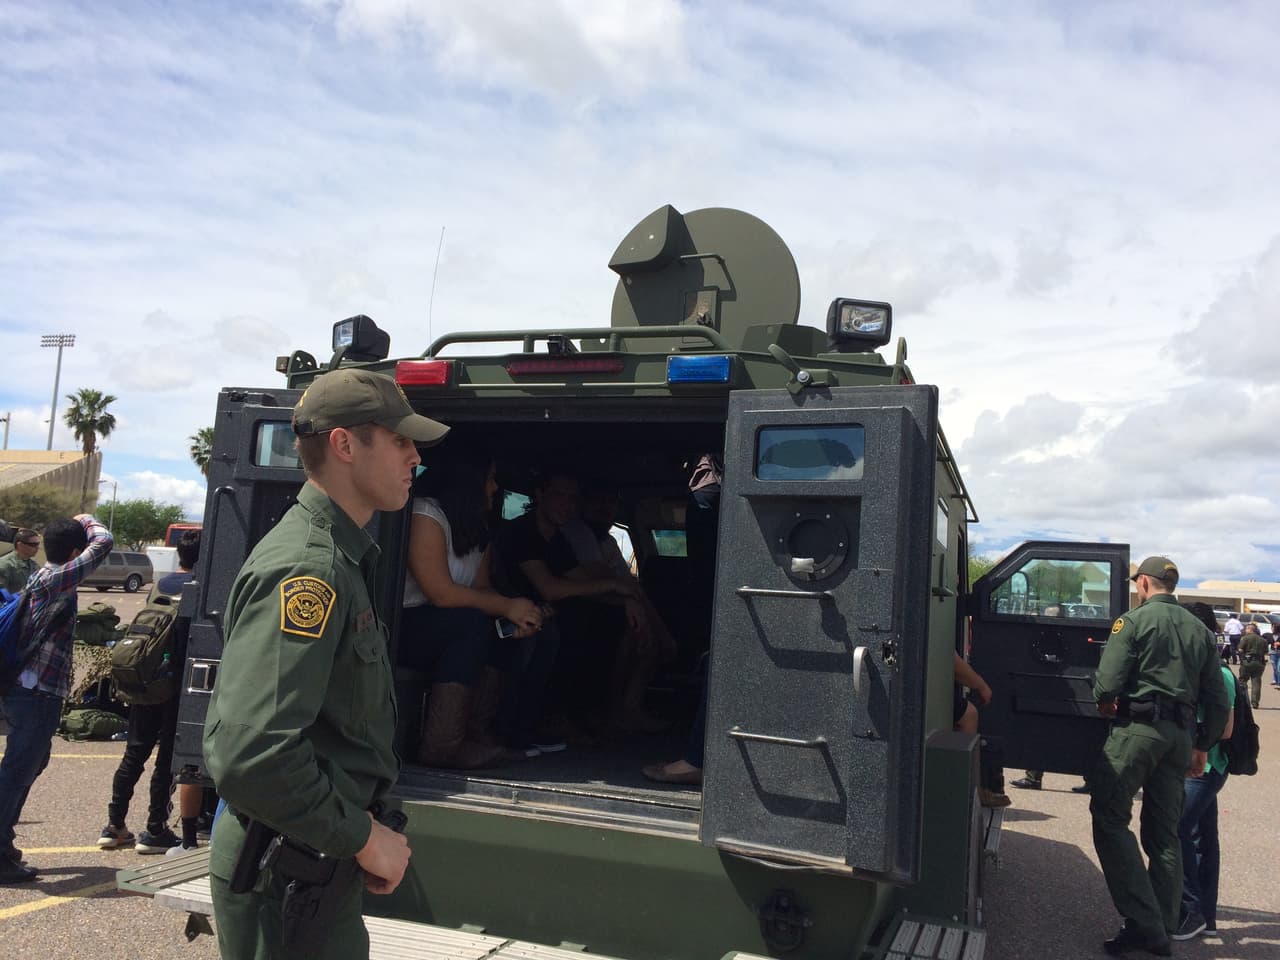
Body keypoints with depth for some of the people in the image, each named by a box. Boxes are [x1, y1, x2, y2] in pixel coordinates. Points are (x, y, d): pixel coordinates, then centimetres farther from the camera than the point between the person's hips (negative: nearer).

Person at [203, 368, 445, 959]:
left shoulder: (338, 557, 9)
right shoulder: (306, 568, -23)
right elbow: (251, 758, -32)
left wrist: (361, 826, 13)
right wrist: (363, 838, -20)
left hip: (318, 859, 9)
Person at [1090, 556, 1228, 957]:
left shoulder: (1134, 620, -6)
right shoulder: (1199, 630, 14)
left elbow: (1107, 683, -14)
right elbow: (1216, 700, 14)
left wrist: (1106, 704, 7)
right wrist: (1203, 745, 21)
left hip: (1138, 728, -7)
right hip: (1180, 735, 7)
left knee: (1110, 818, -4)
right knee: (1164, 833, 12)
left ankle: (1143, 922, -11)